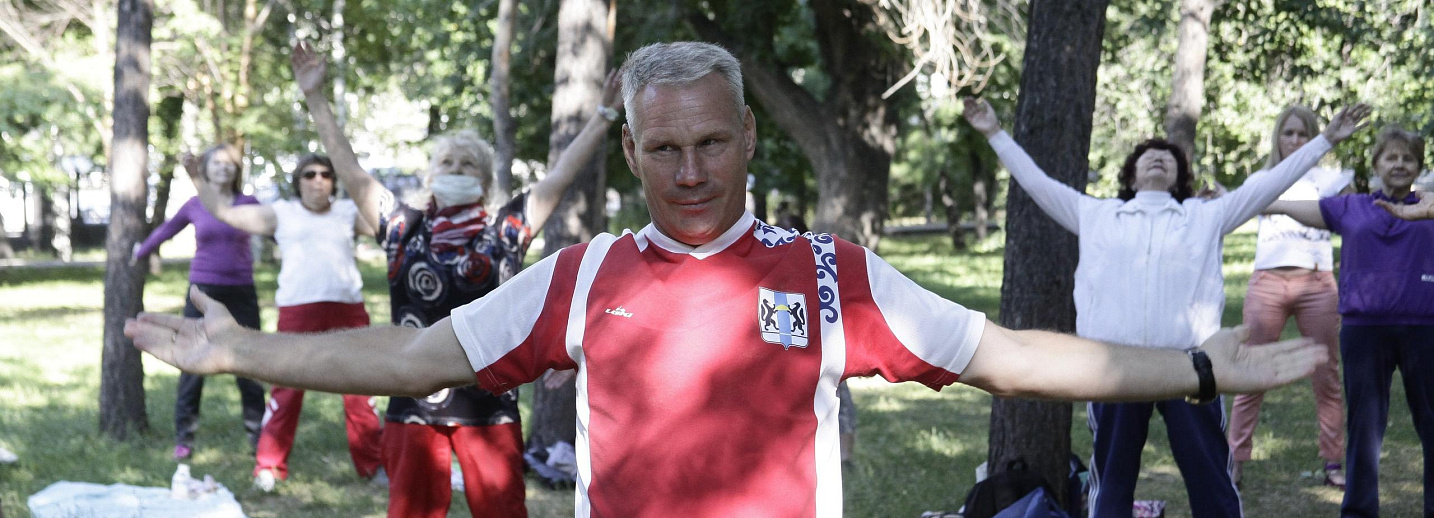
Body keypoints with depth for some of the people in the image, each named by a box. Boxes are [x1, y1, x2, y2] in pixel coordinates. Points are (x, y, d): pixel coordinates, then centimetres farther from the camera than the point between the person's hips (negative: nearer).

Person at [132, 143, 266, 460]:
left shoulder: (248, 204, 1)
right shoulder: (195, 206, 6)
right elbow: (166, 231, 21)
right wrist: (139, 254, 34)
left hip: (241, 293, -1)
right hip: (203, 291, 1)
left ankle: (257, 434, 11)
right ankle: (184, 437, 8)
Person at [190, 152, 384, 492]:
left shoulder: (348, 212, 14)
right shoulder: (282, 214, 11)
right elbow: (225, 212, 11)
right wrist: (197, 178, 7)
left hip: (348, 310, 2)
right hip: (299, 311, -1)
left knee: (359, 389, 3)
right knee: (287, 388, -3)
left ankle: (372, 464, 12)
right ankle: (269, 467, 5)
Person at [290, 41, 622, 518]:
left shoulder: (503, 231, 3)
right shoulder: (404, 229, 8)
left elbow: (561, 175, 1)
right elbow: (351, 172, 7)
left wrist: (604, 114, -1)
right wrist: (316, 100, 5)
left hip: (489, 403, -1)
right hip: (414, 401, 1)